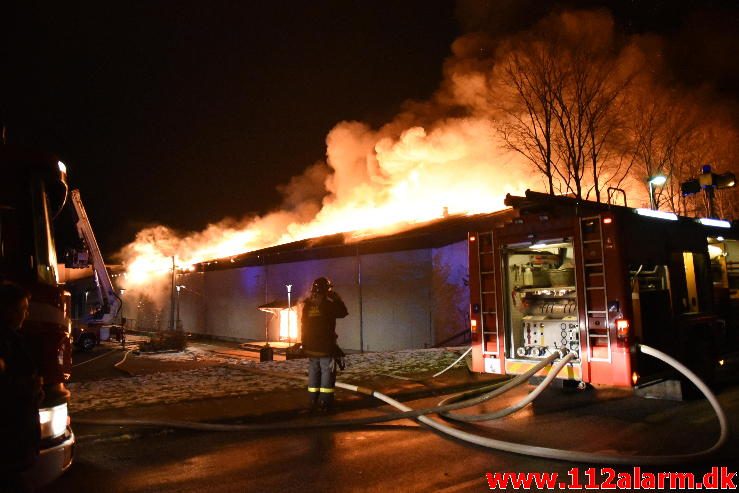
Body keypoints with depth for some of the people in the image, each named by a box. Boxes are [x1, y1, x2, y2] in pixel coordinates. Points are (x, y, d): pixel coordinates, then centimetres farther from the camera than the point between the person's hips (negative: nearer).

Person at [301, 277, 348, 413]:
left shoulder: (307, 306, 1)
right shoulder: (328, 305, -14)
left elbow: (304, 326, 7)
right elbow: (343, 312, 2)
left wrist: (305, 344, 16)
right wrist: (336, 298, 10)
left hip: (311, 347, 5)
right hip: (326, 347, -5)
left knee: (313, 375, 13)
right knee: (327, 375, 3)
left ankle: (313, 402, 17)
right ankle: (325, 403, 2)